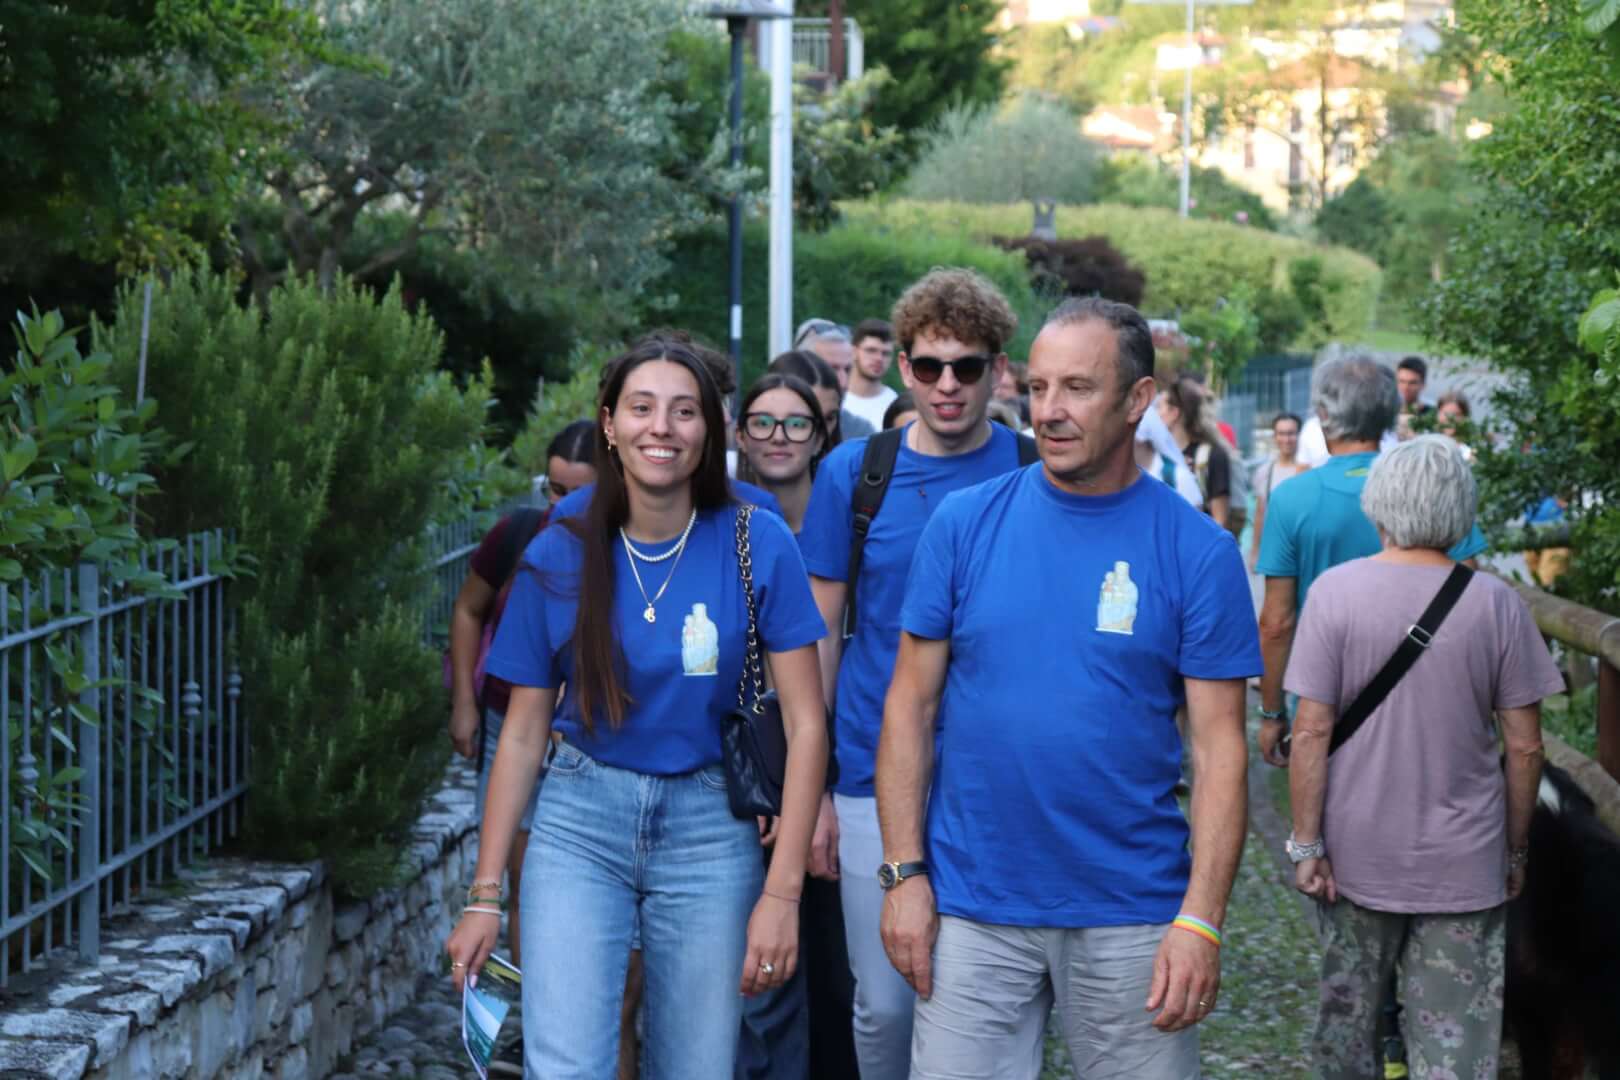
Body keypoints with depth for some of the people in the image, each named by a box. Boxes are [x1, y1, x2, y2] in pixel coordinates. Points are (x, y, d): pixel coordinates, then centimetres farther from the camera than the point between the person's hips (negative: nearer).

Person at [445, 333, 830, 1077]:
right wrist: (485, 896, 2)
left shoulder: (757, 545, -7)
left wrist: (782, 892, -11)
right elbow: (523, 734, 4)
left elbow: (805, 723, -6)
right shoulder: (558, 558, -2)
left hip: (708, 829, 0)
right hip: (579, 824, 0)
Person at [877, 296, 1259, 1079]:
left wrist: (1202, 920, -11)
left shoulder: (1197, 552, -3)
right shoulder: (964, 523, 1)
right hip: (971, 910, 1)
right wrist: (904, 872, -3)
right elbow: (912, 706, 3)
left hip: (1132, 918, -1)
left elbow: (1218, 747, -4)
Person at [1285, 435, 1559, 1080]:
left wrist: (1305, 844, -4)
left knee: (1345, 1011, 19)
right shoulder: (1497, 604, -6)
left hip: (1357, 855, 0)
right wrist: (1517, 850, 10)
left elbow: (1312, 731, -11)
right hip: (1464, 859, 0)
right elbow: (1525, 746, -2)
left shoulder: (1335, 591, -9)